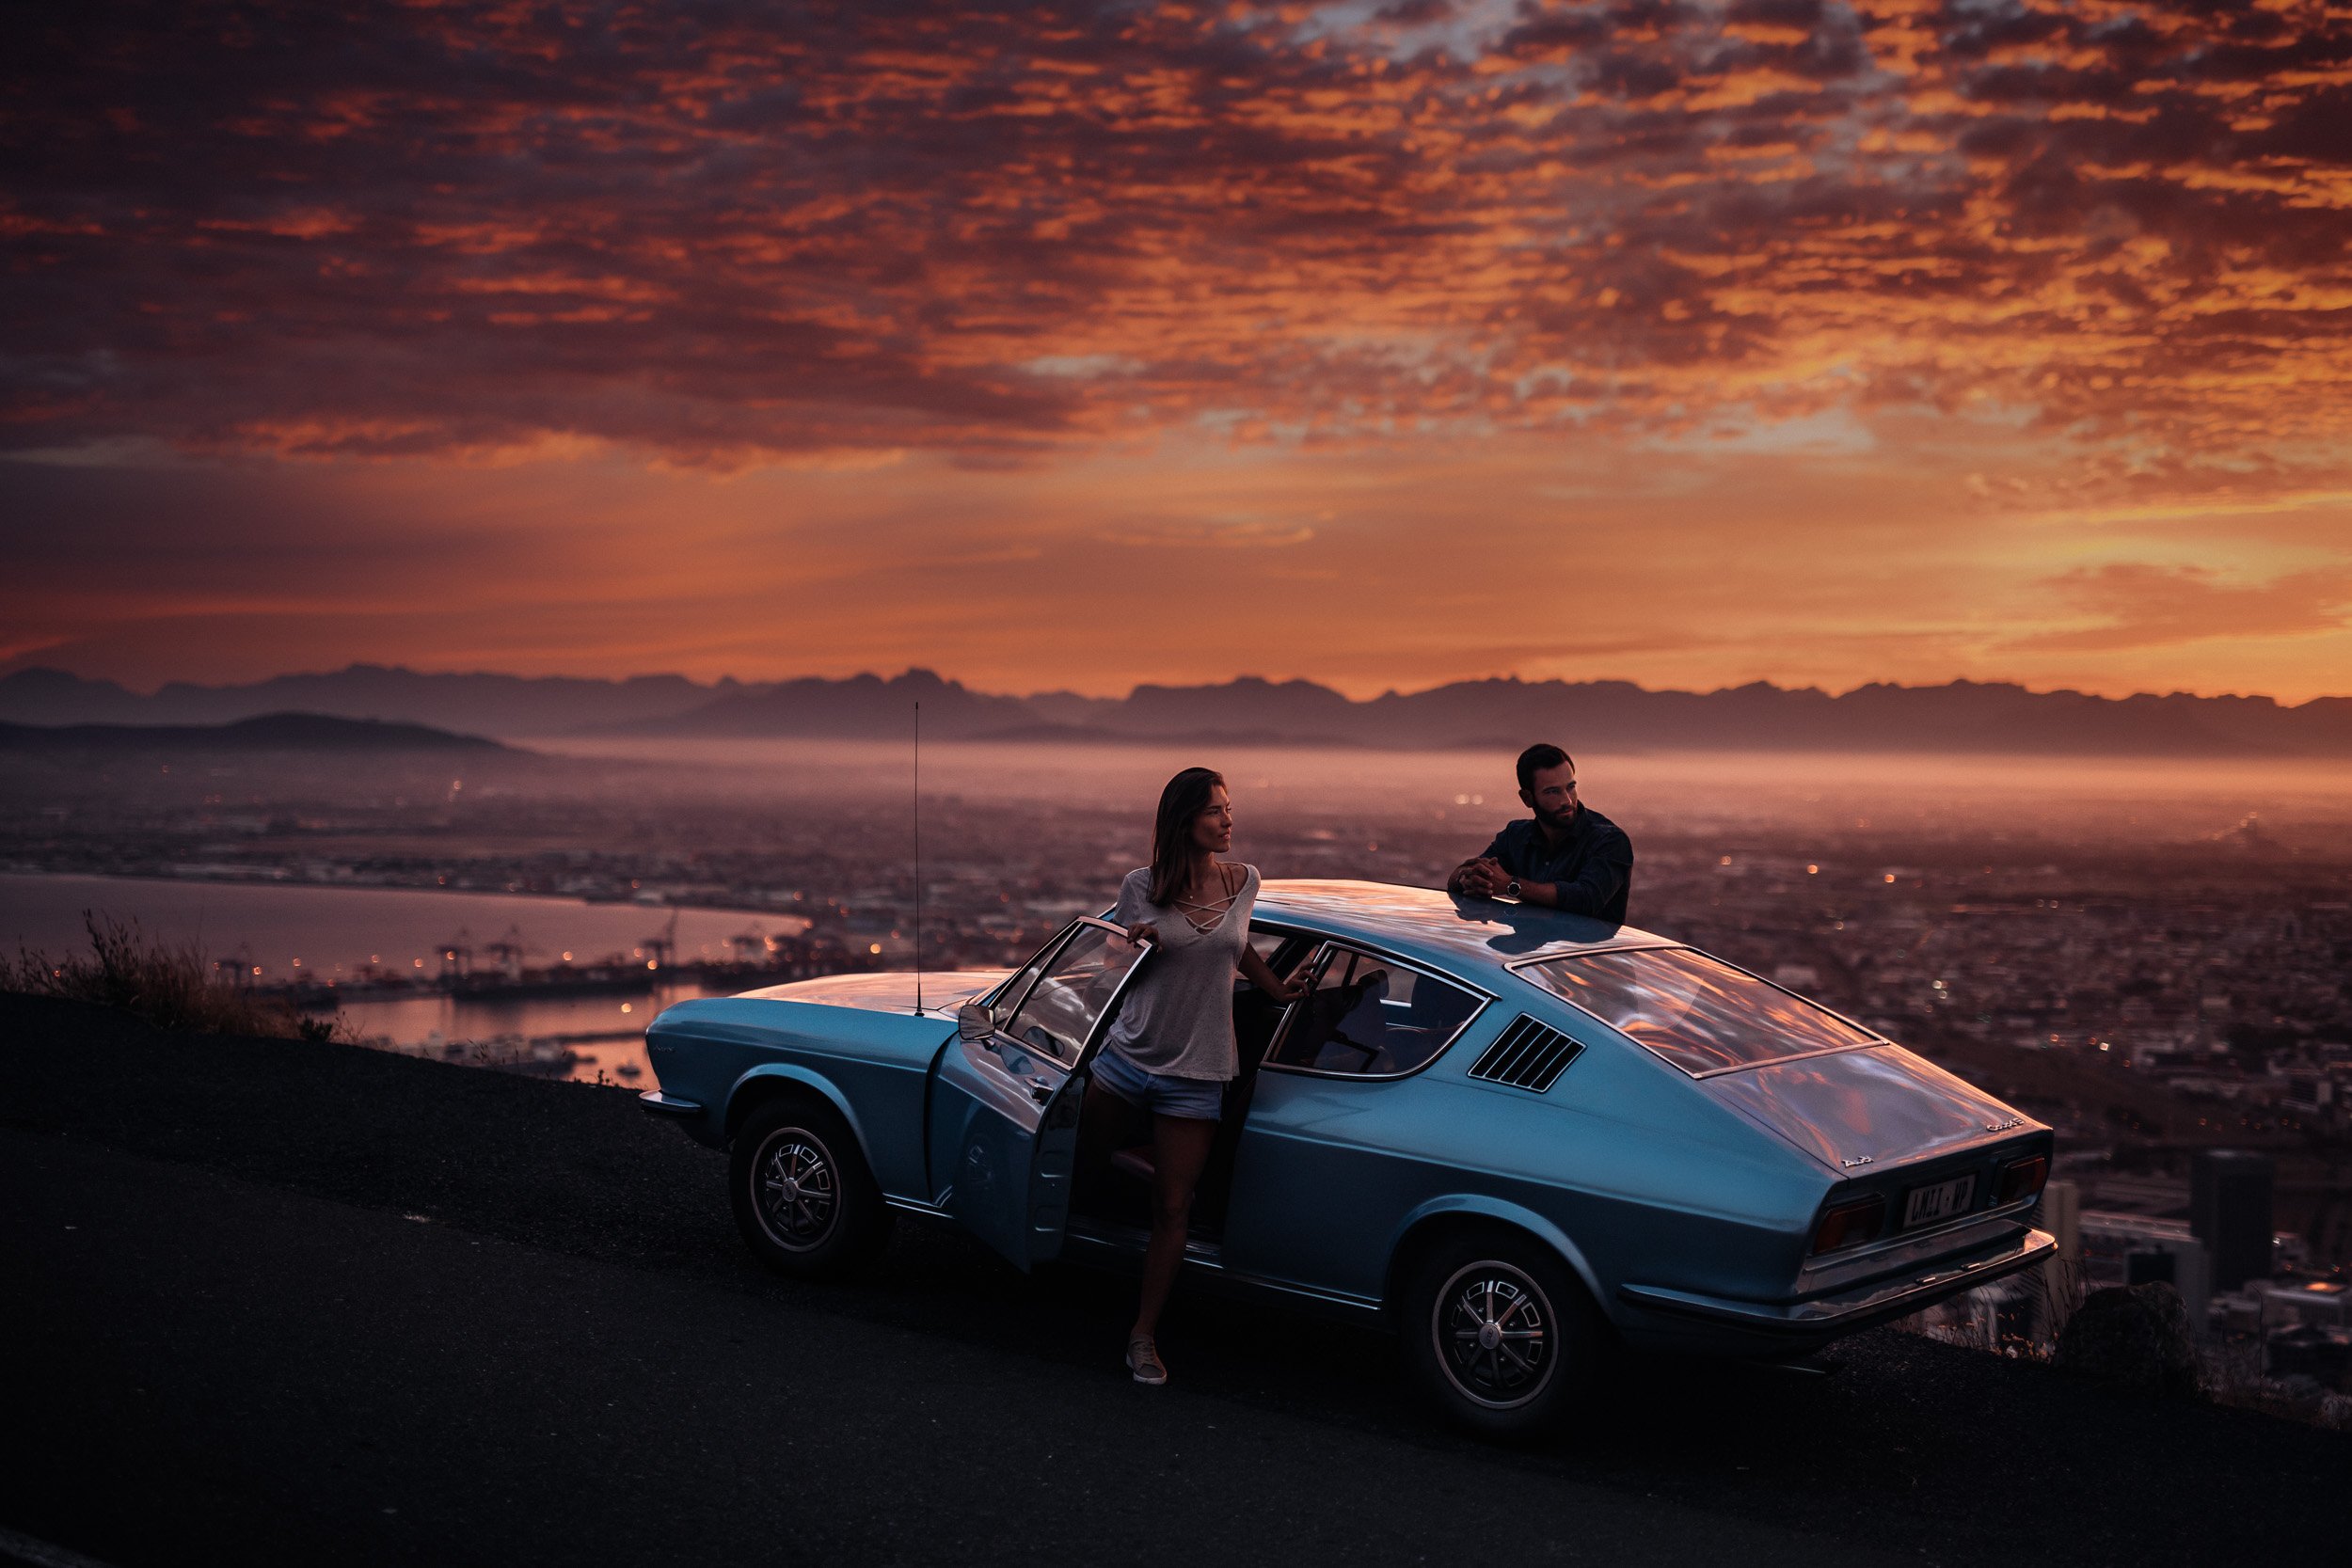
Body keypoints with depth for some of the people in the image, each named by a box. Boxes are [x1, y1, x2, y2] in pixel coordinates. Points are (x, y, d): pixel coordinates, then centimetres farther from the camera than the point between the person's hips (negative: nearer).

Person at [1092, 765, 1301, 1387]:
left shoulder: (1245, 882, 2)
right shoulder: (1142, 887, -5)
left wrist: (1281, 991, 24)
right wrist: (1139, 945, -15)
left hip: (1195, 1074, 1)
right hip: (1127, 1054, -1)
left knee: (1172, 1210, 2)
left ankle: (1144, 1335, 13)